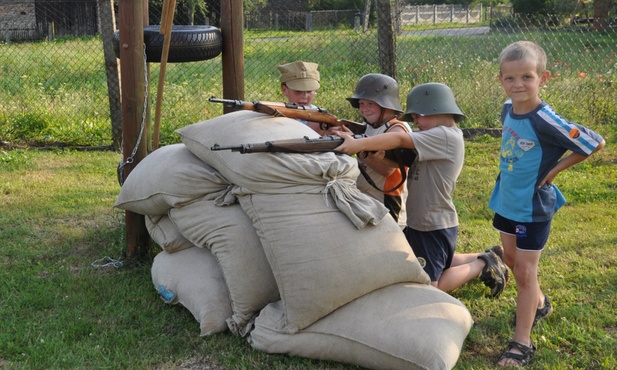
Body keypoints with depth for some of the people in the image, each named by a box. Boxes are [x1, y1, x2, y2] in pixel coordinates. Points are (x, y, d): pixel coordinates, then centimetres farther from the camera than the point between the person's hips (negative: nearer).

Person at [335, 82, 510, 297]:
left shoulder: (446, 136, -20)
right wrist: (372, 154, -24)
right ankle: (487, 258, 34)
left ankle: (481, 266, 12)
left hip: (433, 227, -9)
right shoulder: (436, 138, 8)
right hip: (424, 222, 9)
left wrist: (359, 144, -39)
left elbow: (401, 139, -31)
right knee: (440, 266, 29)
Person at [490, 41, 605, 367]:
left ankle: (522, 343, 12)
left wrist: (555, 169, -16)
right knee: (512, 259, 22)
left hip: (534, 205, -7)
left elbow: (595, 143, -21)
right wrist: (513, 167, 6)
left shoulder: (545, 121, -27)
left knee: (525, 270, 0)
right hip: (507, 199, 7)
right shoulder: (508, 108, -6)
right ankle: (539, 304, 48)